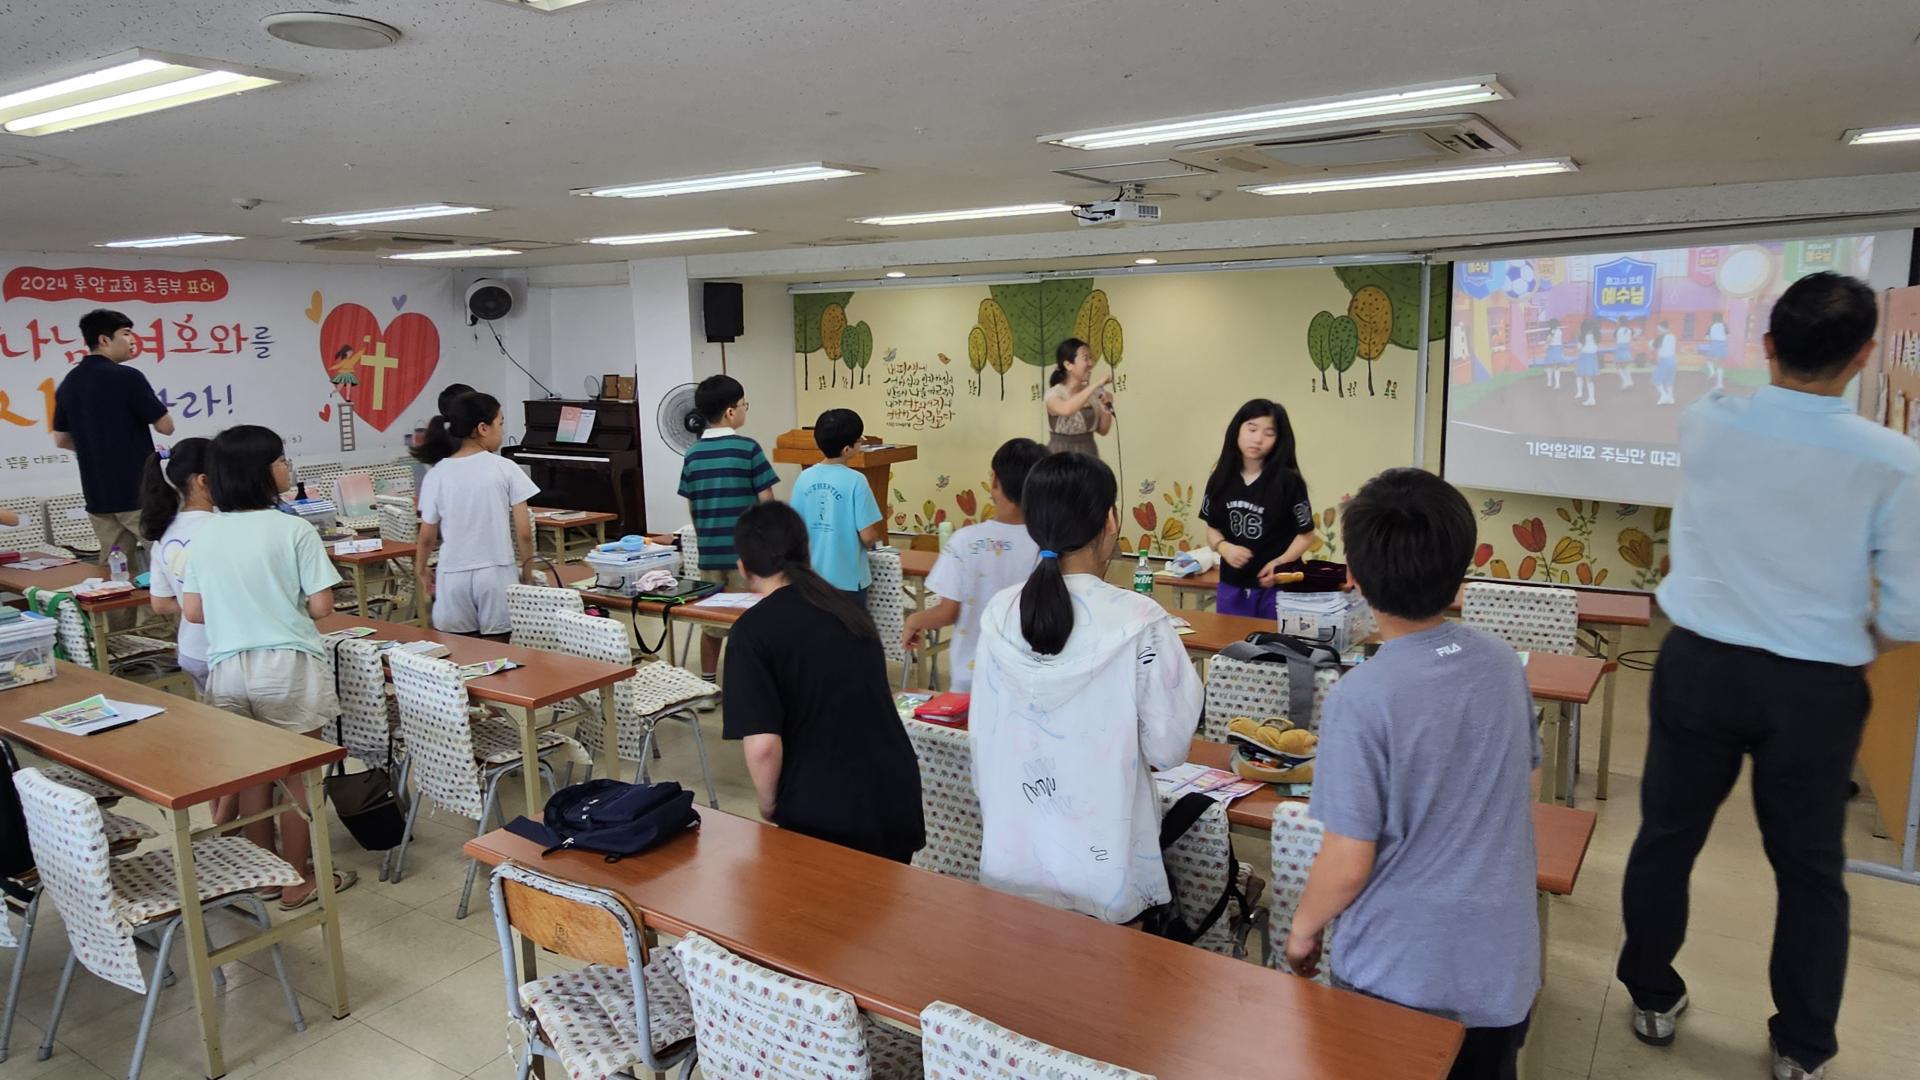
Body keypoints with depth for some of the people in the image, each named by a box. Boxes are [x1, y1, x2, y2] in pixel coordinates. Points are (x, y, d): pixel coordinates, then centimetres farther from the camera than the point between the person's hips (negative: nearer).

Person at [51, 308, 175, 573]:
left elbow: (61, 439, 17)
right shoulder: (127, 377, -12)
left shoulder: (68, 384, 9)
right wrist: (145, 407, 10)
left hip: (97, 495, 7)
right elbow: (165, 426, -8)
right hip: (139, 492, -7)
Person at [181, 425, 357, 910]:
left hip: (227, 667, 5)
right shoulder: (294, 530, -12)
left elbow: (193, 611, 6)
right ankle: (298, 881, 17)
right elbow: (321, 607, -13)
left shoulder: (207, 534, 3)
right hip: (288, 666, -5)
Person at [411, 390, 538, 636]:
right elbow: (524, 533, -6)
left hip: (454, 578, 2)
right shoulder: (505, 469, -6)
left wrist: (420, 571, 24)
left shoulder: (437, 474, 0)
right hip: (497, 574, -2)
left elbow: (427, 537, 5)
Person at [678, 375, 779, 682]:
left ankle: (707, 683, 25)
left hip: (709, 552, 5)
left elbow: (692, 507, 9)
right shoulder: (748, 448, -11)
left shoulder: (693, 454, 4)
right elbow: (766, 503, -10)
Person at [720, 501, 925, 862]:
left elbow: (763, 745, -19)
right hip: (898, 797, 5)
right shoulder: (848, 606, 8)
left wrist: (769, 806, -1)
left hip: (823, 816, -5)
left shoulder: (753, 629, -11)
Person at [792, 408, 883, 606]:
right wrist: (880, 533, 6)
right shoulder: (855, 481, -17)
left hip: (813, 578, 5)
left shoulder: (804, 478, -3)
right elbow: (868, 536, -16)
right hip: (848, 579, -5)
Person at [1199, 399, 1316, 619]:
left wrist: (1279, 563, -19)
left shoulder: (1288, 481, -10)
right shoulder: (1220, 480, 2)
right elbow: (1212, 528, 9)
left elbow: (1305, 534, -5)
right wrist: (1224, 548, -12)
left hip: (1278, 587, -4)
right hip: (1231, 587, 4)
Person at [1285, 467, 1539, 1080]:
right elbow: (1527, 784, 7)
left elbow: (1347, 864, -20)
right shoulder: (1503, 663, -8)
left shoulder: (1361, 700, -26)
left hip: (1401, 975, -5)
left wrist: (1304, 926, -1)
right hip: (1504, 967, 5)